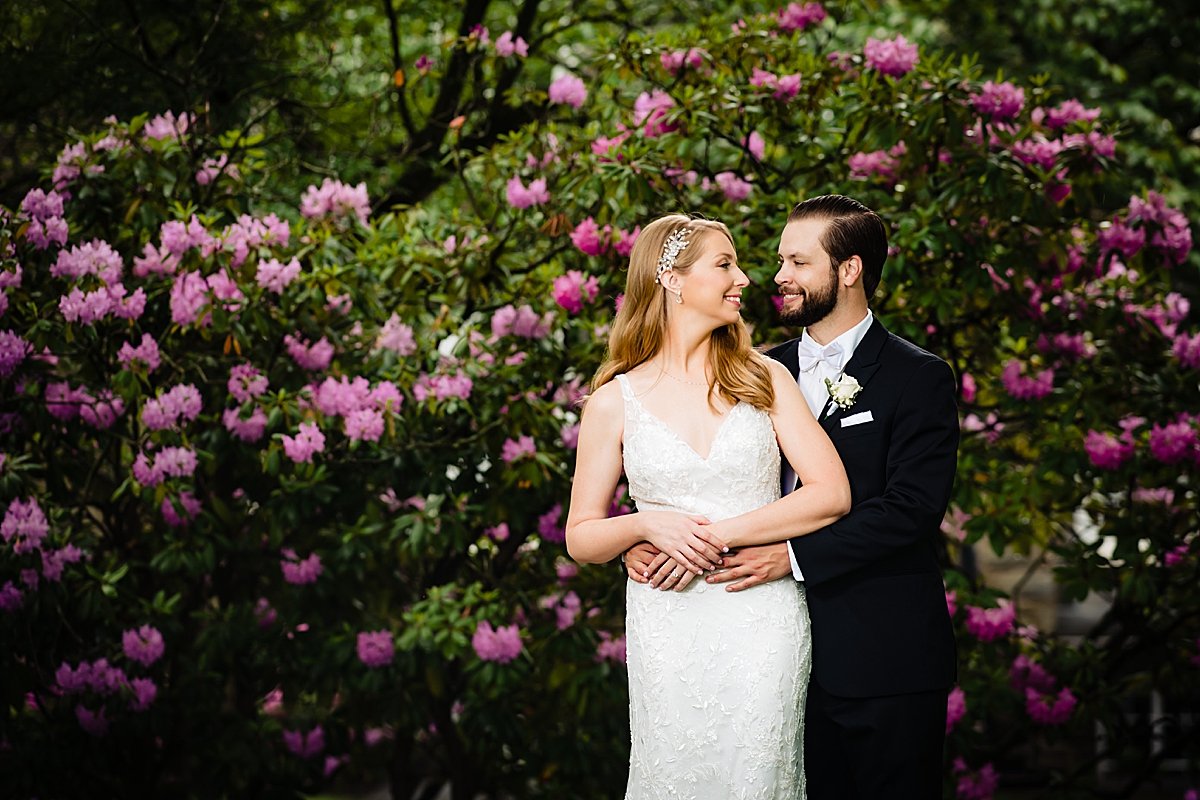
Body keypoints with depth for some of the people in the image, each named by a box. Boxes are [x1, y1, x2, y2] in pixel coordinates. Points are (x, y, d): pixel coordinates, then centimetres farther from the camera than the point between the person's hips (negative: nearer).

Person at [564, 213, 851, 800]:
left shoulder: (764, 378, 6)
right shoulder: (615, 402, 3)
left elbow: (832, 493, -3)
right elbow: (581, 538, 7)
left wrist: (717, 535, -11)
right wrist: (648, 524, -14)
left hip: (765, 623, 1)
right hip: (668, 628, 0)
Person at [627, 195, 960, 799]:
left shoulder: (919, 379, -5)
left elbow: (910, 506, -16)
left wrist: (792, 556, -22)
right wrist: (646, 539, -9)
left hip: (883, 661, -5)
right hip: (794, 655, 5)